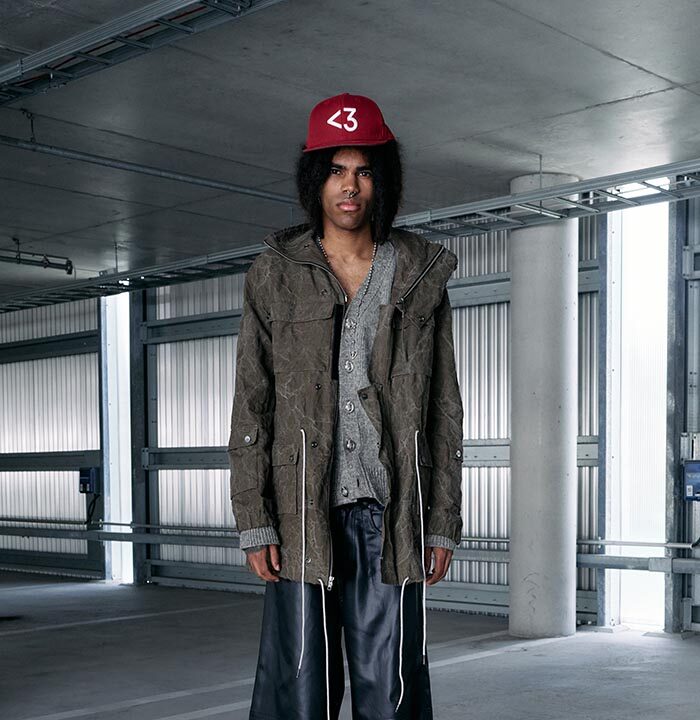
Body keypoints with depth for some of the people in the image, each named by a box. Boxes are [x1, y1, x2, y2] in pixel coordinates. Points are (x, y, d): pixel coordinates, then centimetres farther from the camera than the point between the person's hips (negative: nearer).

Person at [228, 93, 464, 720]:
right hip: (302, 514, 0)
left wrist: (443, 523, 4)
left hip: (390, 515, 1)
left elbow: (445, 409, 9)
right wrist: (254, 522, -3)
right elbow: (250, 405, 4)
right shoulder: (275, 274, 7)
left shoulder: (421, 275, 9)